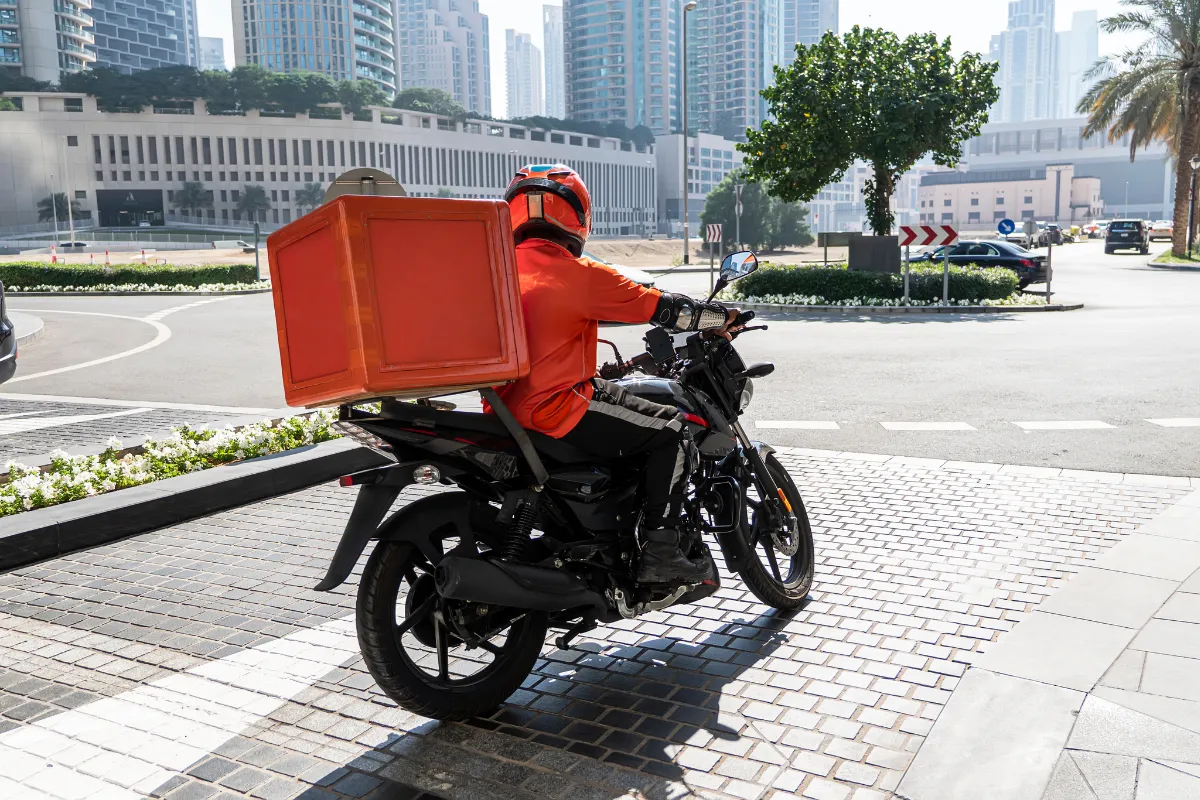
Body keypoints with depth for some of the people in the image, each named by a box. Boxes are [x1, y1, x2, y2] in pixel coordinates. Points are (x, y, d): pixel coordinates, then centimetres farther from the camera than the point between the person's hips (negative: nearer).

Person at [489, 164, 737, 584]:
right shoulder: (580, 274, -12)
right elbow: (659, 307, -7)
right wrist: (722, 316, 8)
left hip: (506, 405, 9)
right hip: (555, 408, -9)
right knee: (670, 431, -1)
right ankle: (660, 553, -1)